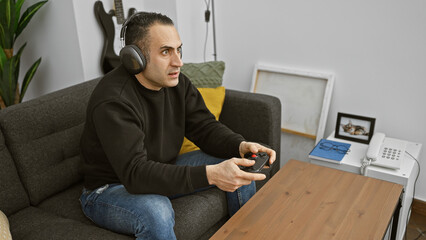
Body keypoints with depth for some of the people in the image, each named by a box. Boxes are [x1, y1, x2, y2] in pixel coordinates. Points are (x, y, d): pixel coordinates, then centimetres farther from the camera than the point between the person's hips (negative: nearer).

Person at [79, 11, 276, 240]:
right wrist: (209, 175, -47)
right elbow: (136, 173, -38)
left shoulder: (176, 82, -6)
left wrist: (241, 146, -24)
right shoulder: (112, 101, -30)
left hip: (161, 174, 8)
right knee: (156, 211, -42)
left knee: (241, 164, 0)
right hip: (110, 188, -7)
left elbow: (205, 127, -2)